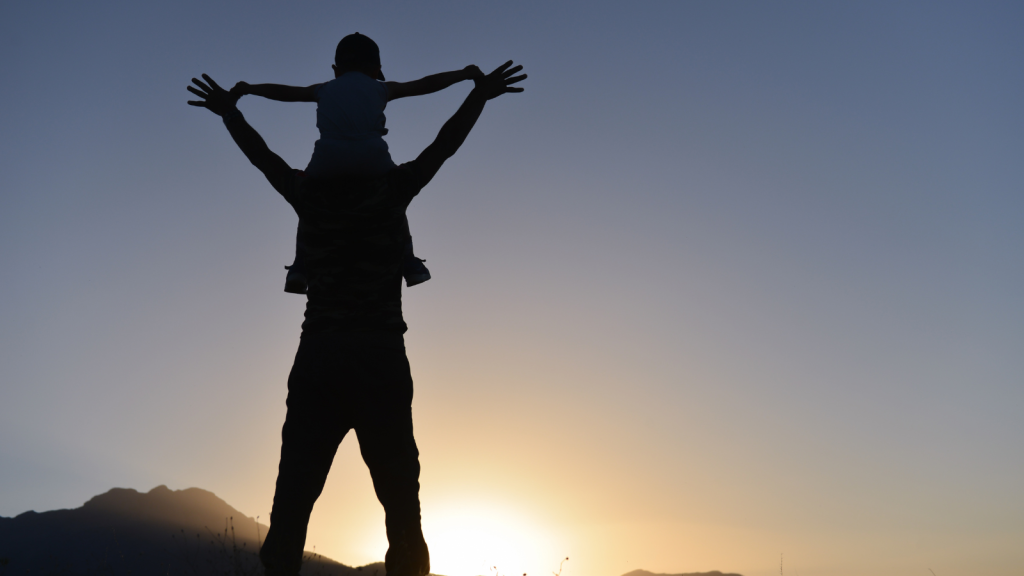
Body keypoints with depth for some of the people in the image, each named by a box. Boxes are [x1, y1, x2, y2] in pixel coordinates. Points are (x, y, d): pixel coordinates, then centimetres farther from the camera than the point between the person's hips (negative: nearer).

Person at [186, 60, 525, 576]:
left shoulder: (309, 194, 10)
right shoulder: (391, 191, 5)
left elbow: (261, 156, 27)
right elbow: (444, 145, 15)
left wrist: (228, 109, 44)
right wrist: (480, 95, 29)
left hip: (319, 361, 2)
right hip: (381, 360, -2)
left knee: (292, 502, 1)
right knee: (401, 505, 1)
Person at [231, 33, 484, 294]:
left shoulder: (325, 89, 32)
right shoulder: (381, 88, 29)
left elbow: (282, 91, 42)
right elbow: (425, 84, 36)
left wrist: (247, 88, 57)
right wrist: (463, 74, 46)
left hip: (329, 155, 1)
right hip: (371, 154, -1)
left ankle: (300, 267, 17)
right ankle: (409, 264, 17)